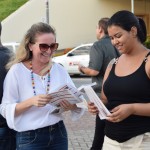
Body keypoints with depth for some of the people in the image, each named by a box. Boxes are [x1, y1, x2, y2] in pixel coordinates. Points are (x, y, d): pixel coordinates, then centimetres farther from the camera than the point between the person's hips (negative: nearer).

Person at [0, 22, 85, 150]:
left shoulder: (59, 70, 1)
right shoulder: (17, 71, -9)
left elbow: (75, 99, 3)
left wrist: (73, 106, -19)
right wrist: (30, 102, -25)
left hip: (58, 134, 4)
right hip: (29, 138, -3)